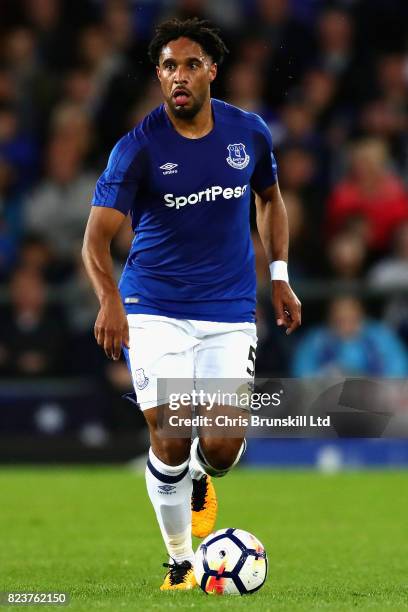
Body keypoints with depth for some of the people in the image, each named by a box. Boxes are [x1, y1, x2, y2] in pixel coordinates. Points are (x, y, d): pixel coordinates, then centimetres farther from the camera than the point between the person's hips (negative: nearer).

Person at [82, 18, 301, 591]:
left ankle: (200, 478, 30)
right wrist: (110, 300, -36)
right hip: (155, 311, -2)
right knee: (169, 440, -9)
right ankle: (180, 561, 15)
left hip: (230, 312, 2)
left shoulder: (249, 132, 0)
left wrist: (279, 276, 12)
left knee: (224, 445, -10)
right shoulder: (138, 147, -11)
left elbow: (269, 198, 20)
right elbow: (98, 236, -18)